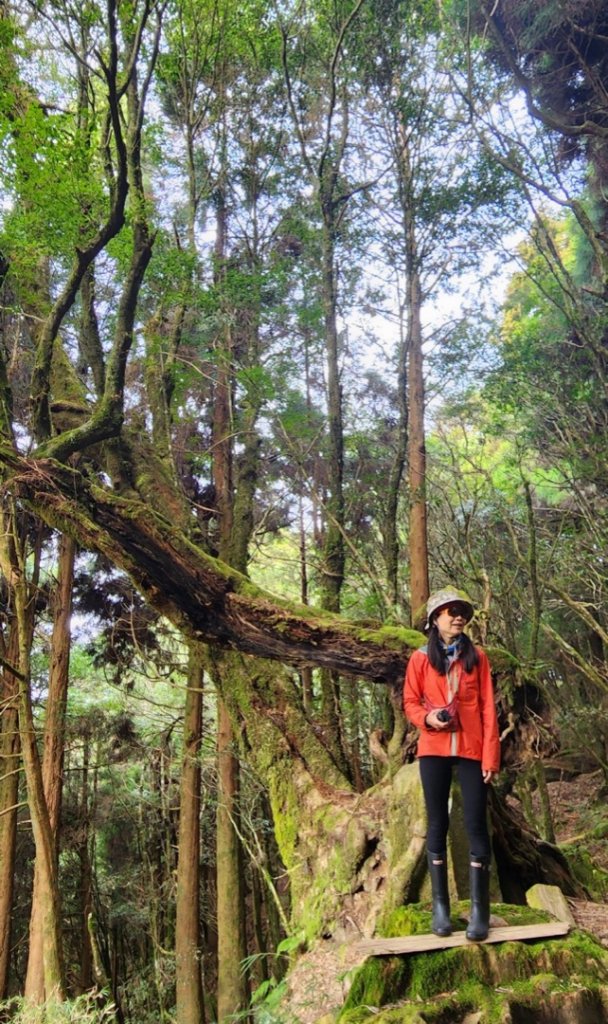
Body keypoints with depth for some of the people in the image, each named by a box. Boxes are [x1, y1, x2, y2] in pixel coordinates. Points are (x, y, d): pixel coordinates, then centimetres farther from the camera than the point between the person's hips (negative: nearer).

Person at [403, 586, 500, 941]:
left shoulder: (477, 657, 3)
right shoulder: (421, 658, 1)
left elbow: (488, 708, 1)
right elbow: (410, 702, 6)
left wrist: (490, 755, -5)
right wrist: (427, 718, -16)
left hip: (471, 750, 0)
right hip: (433, 749, 0)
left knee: (476, 824, 0)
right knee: (437, 822, 8)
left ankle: (480, 909, 11)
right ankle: (440, 905, 18)